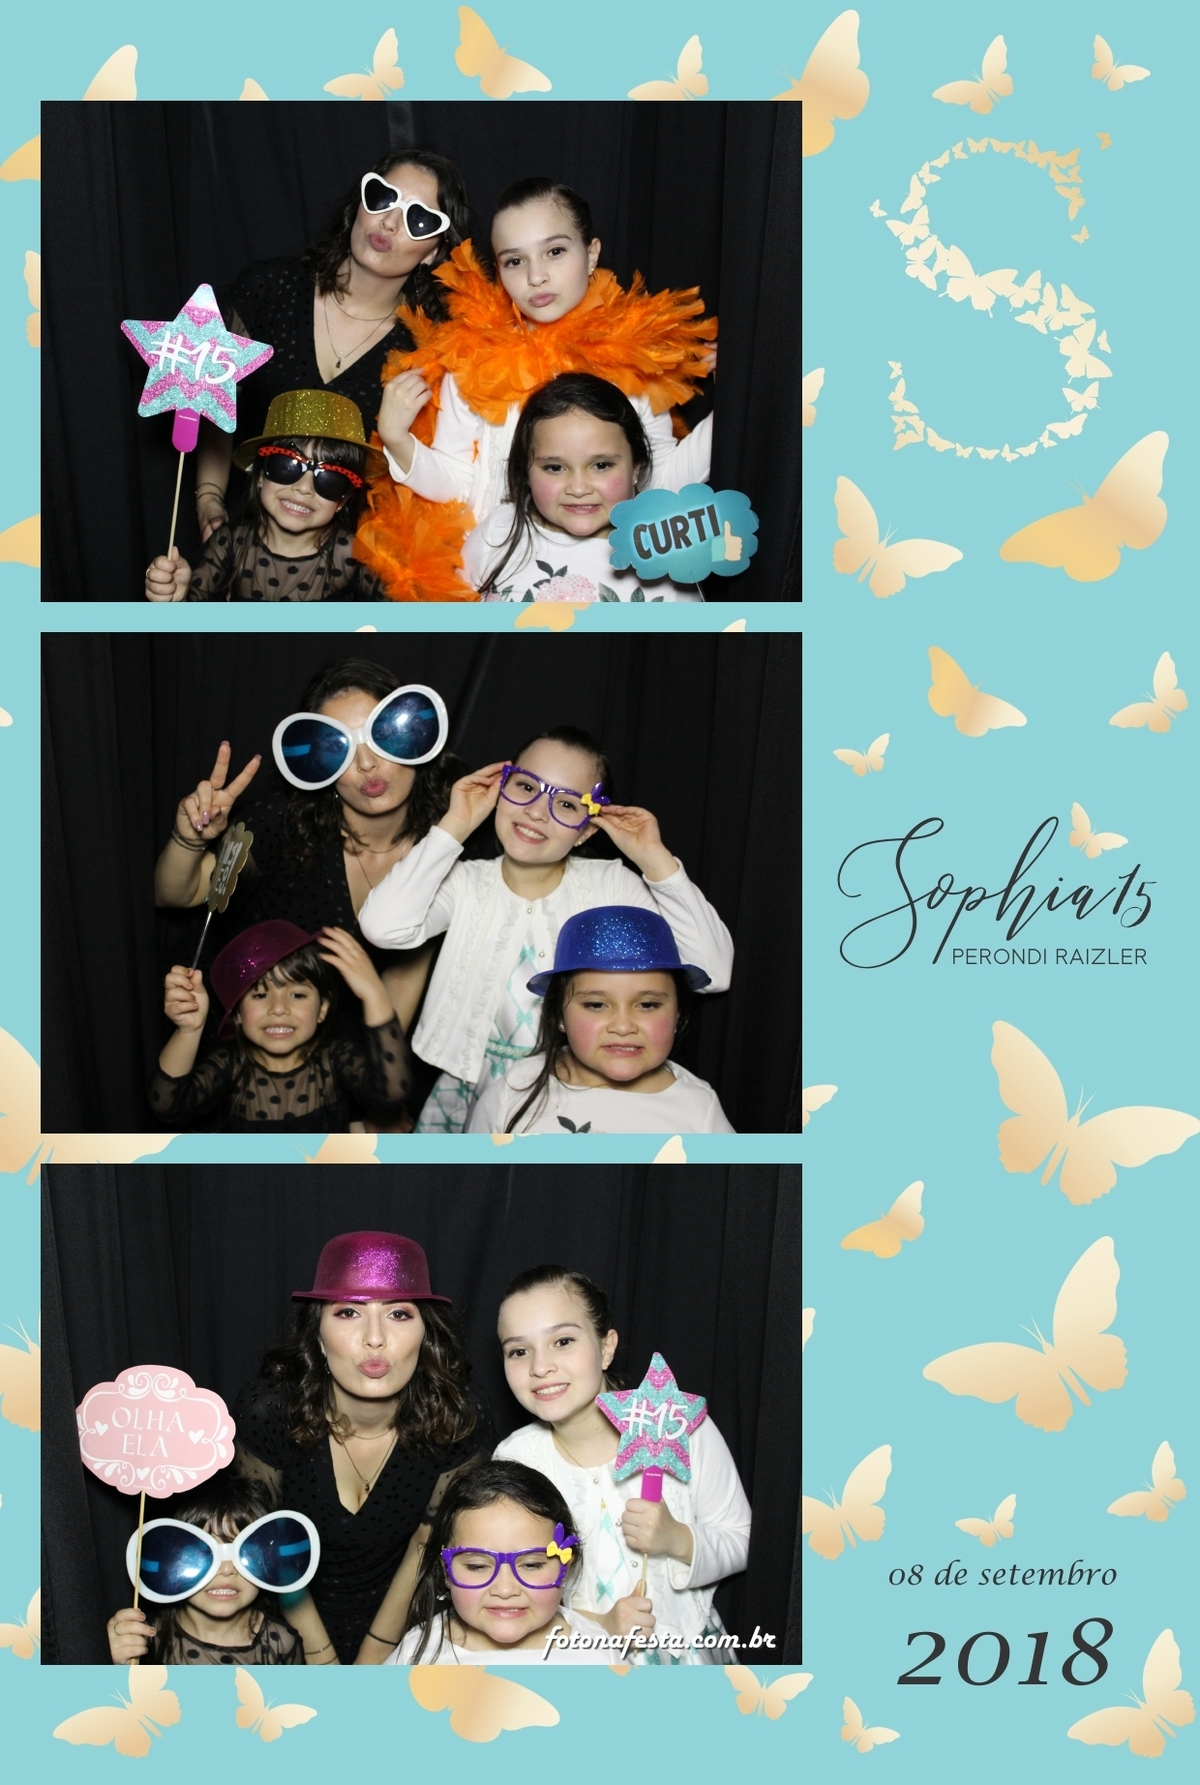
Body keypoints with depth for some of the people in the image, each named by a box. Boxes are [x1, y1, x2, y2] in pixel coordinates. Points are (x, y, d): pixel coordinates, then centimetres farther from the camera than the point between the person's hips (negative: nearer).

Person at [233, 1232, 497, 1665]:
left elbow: (426, 1550, -6)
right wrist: (321, 1659, -5)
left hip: (401, 1628, 1)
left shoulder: (460, 1423, -20)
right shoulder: (266, 1413, -21)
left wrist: (374, 1660, -3)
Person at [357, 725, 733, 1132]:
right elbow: (384, 926, -22)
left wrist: (656, 860, -13)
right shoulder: (466, 885, -1)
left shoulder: (611, 888, -2)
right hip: (466, 1101, 1)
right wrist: (453, 828, -13)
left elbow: (712, 971, -12)